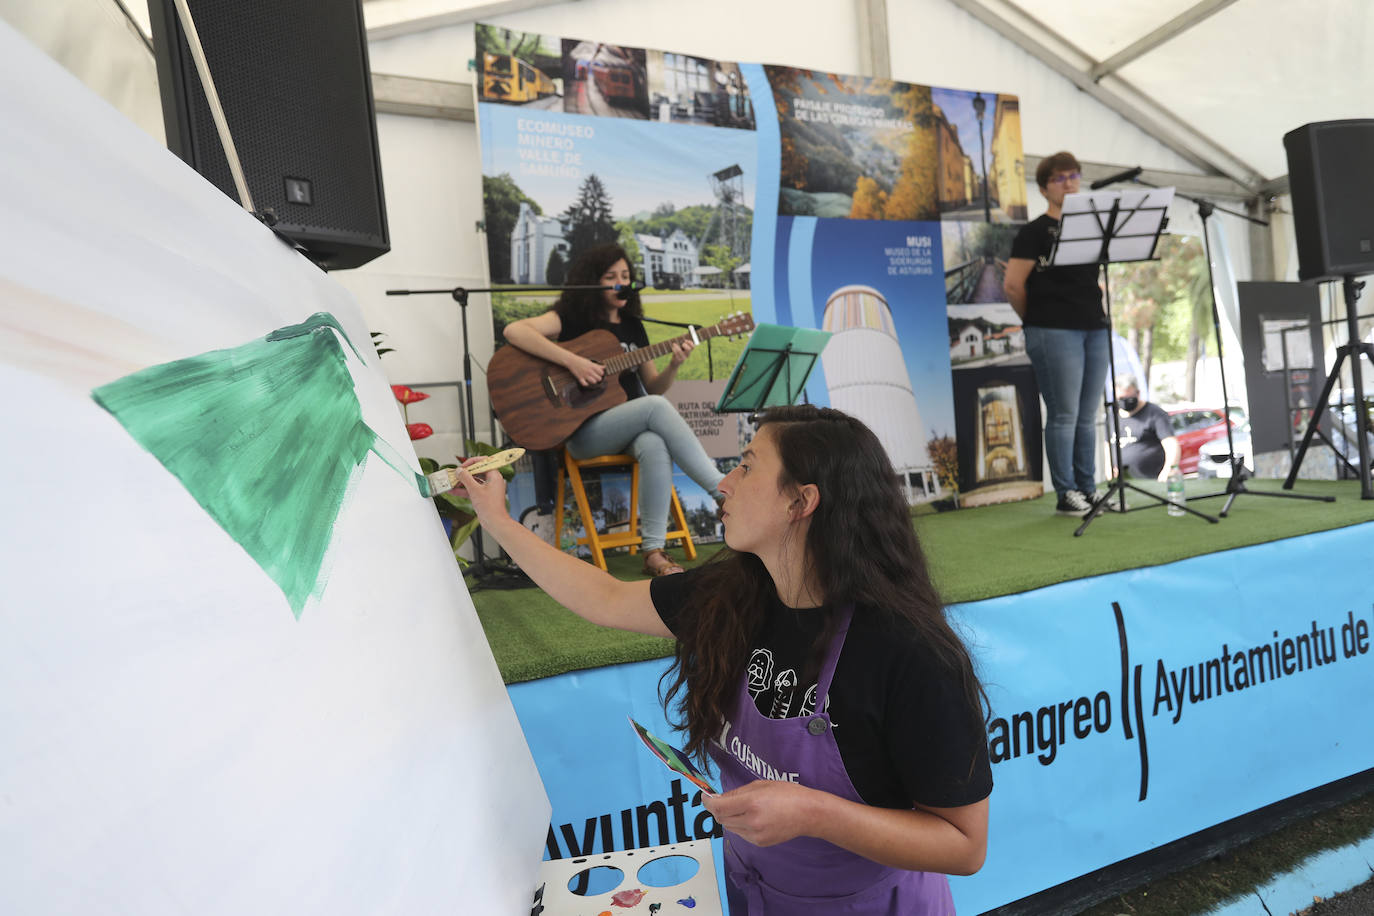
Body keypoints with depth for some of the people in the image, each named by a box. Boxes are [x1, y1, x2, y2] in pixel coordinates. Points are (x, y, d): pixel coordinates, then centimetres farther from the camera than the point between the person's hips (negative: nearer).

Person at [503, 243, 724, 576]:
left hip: (632, 427, 4)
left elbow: (653, 387, 16)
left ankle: (654, 552, -29)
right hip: (584, 431, -4)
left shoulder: (632, 326, 17)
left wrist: (673, 366, -6)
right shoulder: (571, 318, 1)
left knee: (655, 446, -33)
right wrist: (571, 361, -25)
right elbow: (514, 330, -17)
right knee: (656, 408, -31)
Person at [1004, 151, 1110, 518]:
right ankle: (1066, 495, 4)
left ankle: (1088, 489, 18)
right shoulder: (1035, 231, -4)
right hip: (1055, 333, -6)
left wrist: (1100, 313, 14)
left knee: (1087, 416, 9)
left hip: (1094, 329, 6)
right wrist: (1035, 319, 2)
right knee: (1064, 415, -4)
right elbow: (1013, 285, -9)